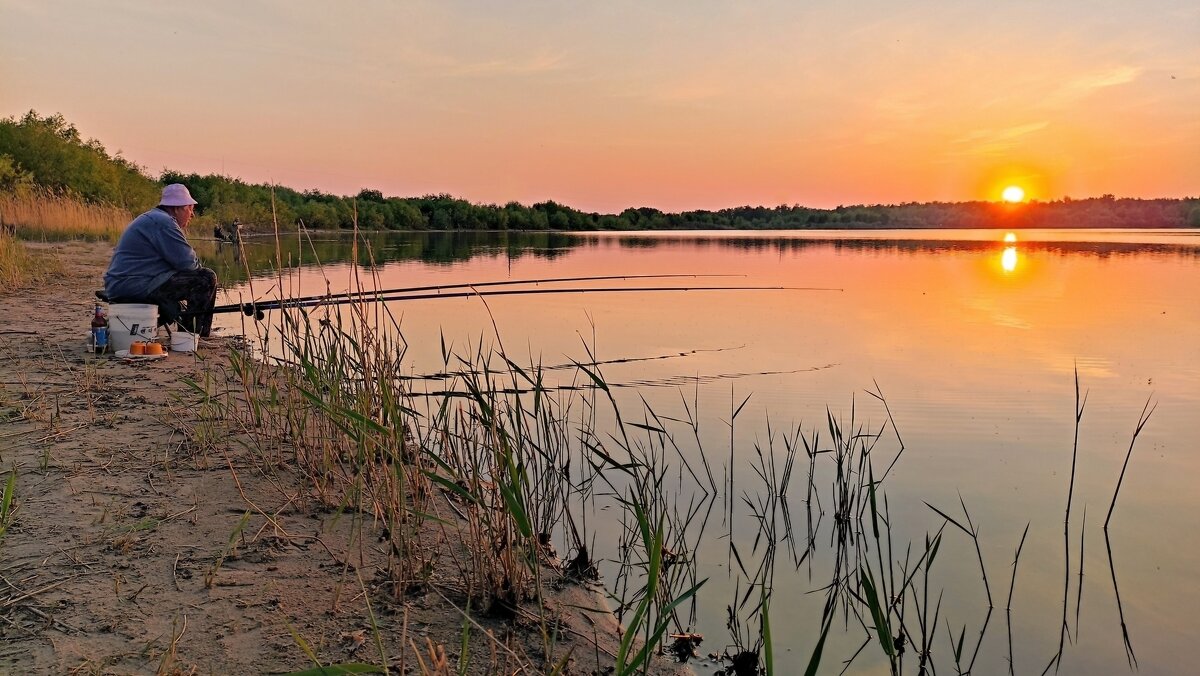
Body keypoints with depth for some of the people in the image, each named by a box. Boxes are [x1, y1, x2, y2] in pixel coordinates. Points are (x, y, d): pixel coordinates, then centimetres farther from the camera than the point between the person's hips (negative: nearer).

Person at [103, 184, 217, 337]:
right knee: (206, 278, -12)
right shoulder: (163, 221, -12)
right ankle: (191, 337, -6)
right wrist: (199, 267, 4)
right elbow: (187, 262, -17)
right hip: (136, 287, -11)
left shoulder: (149, 219, 23)